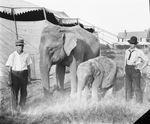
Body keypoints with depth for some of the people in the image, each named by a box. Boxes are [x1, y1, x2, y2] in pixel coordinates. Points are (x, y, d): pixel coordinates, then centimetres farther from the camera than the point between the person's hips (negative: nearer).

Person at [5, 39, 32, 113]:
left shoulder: (26, 55, 2)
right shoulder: (12, 56, -4)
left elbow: (28, 66, 10)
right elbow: (9, 68, -3)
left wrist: (29, 77, 9)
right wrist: (9, 79, -6)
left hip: (24, 74, 2)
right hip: (15, 74, -2)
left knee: (24, 92, 6)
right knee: (14, 92, 2)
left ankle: (21, 108, 21)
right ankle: (15, 109, 16)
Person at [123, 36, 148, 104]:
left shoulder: (139, 52, -11)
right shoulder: (127, 51, 6)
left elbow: (146, 60, -5)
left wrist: (141, 69, -8)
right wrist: (124, 70, 10)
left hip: (135, 70, -5)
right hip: (128, 70, 5)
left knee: (137, 87, -1)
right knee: (128, 86, 11)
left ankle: (139, 102, 11)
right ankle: (128, 100, 23)